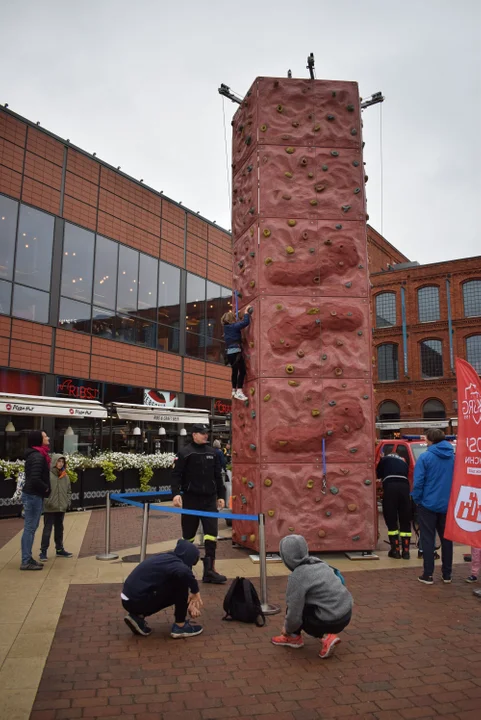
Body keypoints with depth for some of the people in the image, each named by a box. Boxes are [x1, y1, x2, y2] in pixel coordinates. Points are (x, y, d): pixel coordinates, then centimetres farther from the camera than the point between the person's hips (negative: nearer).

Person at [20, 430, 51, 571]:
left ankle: (28, 558, 21)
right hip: (33, 496, -10)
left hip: (33, 495, 10)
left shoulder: (37, 454, 12)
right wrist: (46, 488, -13)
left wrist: (44, 488, 7)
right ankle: (26, 562, 3)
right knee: (30, 528, -3)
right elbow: (35, 479, -28)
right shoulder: (37, 456, -19)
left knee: (31, 528, 14)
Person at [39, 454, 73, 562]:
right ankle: (43, 551, 6)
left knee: (59, 529, 16)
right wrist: (47, 502, -18)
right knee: (47, 530, -2)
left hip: (61, 508, 6)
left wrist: (68, 502, 4)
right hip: (49, 508, -6)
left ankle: (59, 549, 27)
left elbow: (69, 491, 15)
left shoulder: (65, 476, 9)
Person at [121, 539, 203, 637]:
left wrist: (188, 603, 20)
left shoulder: (166, 558, 15)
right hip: (138, 601, -9)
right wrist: (195, 591, -19)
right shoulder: (174, 563, -13)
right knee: (182, 581, -7)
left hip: (129, 600, 9)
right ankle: (180, 626, 4)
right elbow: (184, 572, -37)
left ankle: (138, 617, 16)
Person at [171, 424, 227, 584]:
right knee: (188, 535, 7)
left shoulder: (212, 453, 9)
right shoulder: (184, 453, -6)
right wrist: (176, 493, -22)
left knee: (211, 533, -2)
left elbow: (218, 476, 14)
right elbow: (176, 474, -10)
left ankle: (209, 570, 4)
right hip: (191, 499, -4)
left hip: (209, 499, 4)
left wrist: (220, 496, 14)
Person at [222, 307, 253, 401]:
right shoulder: (234, 326, -9)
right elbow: (246, 322, -16)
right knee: (242, 371, -7)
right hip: (236, 351, -8)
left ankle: (234, 391, 24)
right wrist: (246, 313, -2)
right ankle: (239, 392, -15)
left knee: (235, 371, 18)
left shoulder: (226, 327, 14)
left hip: (229, 352, 9)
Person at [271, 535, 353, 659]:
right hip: (346, 614, 7)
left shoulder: (297, 576, -15)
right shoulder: (318, 562, 7)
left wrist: (287, 628, 11)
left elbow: (295, 613, -11)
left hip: (331, 621, -7)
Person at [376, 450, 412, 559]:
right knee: (405, 521, 11)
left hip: (390, 485, -3)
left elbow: (378, 474, 25)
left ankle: (395, 550, 6)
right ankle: (406, 551, 10)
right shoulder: (403, 462, 33)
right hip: (404, 485, 3)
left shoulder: (385, 459, 24)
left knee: (391, 520, 5)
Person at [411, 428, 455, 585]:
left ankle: (428, 575, 9)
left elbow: (418, 482, -15)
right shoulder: (453, 456, -1)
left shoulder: (425, 457, -14)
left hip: (428, 504, -4)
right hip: (447, 504, 4)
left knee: (428, 539, 5)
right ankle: (447, 574, 23)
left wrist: (416, 499, 0)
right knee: (446, 538, 15)